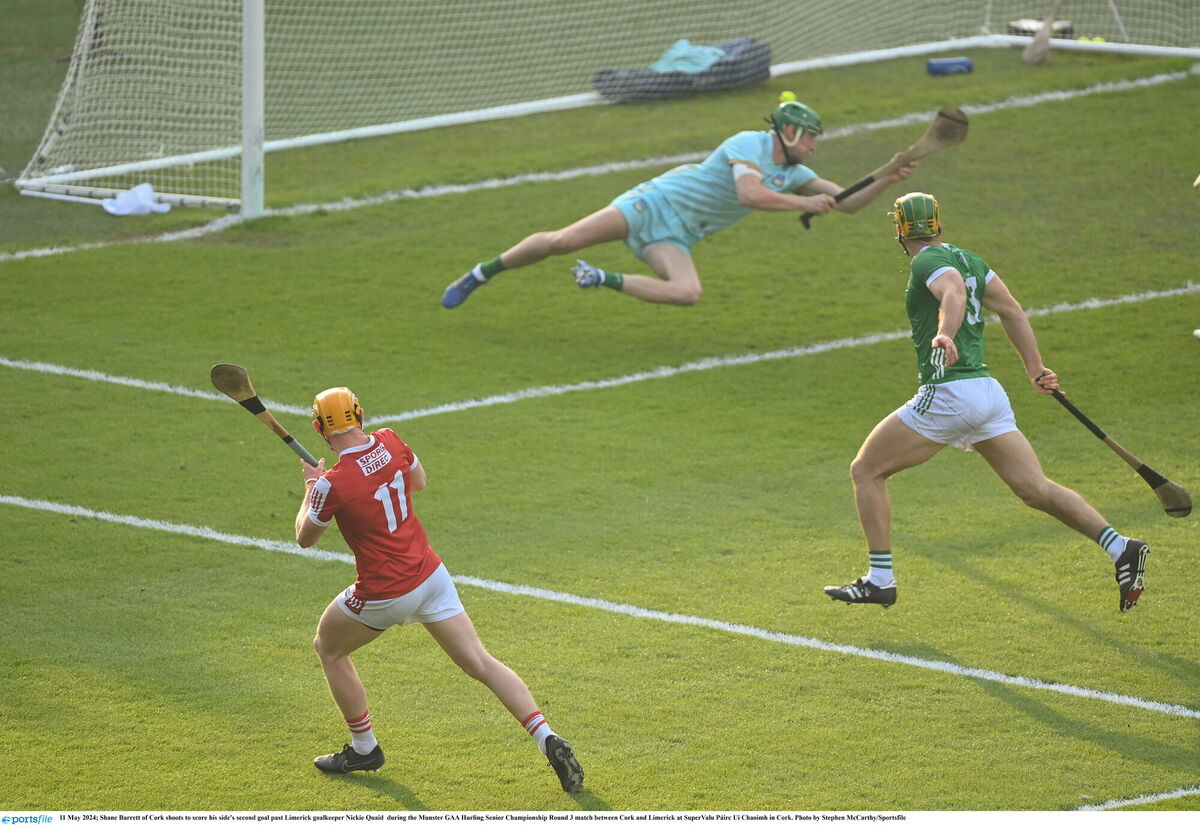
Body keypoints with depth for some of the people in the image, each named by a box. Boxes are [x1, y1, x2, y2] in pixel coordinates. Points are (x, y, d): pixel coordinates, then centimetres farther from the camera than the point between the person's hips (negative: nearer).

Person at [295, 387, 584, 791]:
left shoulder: (333, 484, -20)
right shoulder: (390, 443, -3)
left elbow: (305, 537, -3)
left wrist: (311, 486, 13)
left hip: (385, 594, -5)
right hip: (430, 573, 5)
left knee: (328, 648, 22)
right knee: (480, 662, 5)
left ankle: (364, 748, 29)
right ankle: (547, 739, -9)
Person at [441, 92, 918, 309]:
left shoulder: (794, 175, 6)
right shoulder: (748, 144, -15)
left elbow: (849, 203, 7)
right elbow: (749, 193, -31)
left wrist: (889, 180, -9)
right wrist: (807, 204, -26)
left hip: (675, 237, 6)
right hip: (654, 203, -6)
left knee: (688, 293, -26)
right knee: (561, 241, -15)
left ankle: (606, 281, -5)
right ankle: (480, 276, 5)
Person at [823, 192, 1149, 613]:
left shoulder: (928, 262, -5)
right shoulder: (969, 260, 19)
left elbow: (954, 292, -27)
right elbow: (1011, 310, 15)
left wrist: (945, 334, -45)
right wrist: (1036, 369, 15)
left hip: (946, 393, -8)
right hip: (988, 388, 8)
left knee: (866, 470, 7)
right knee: (1037, 489, 3)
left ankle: (880, 579, 5)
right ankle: (1120, 548, -13)